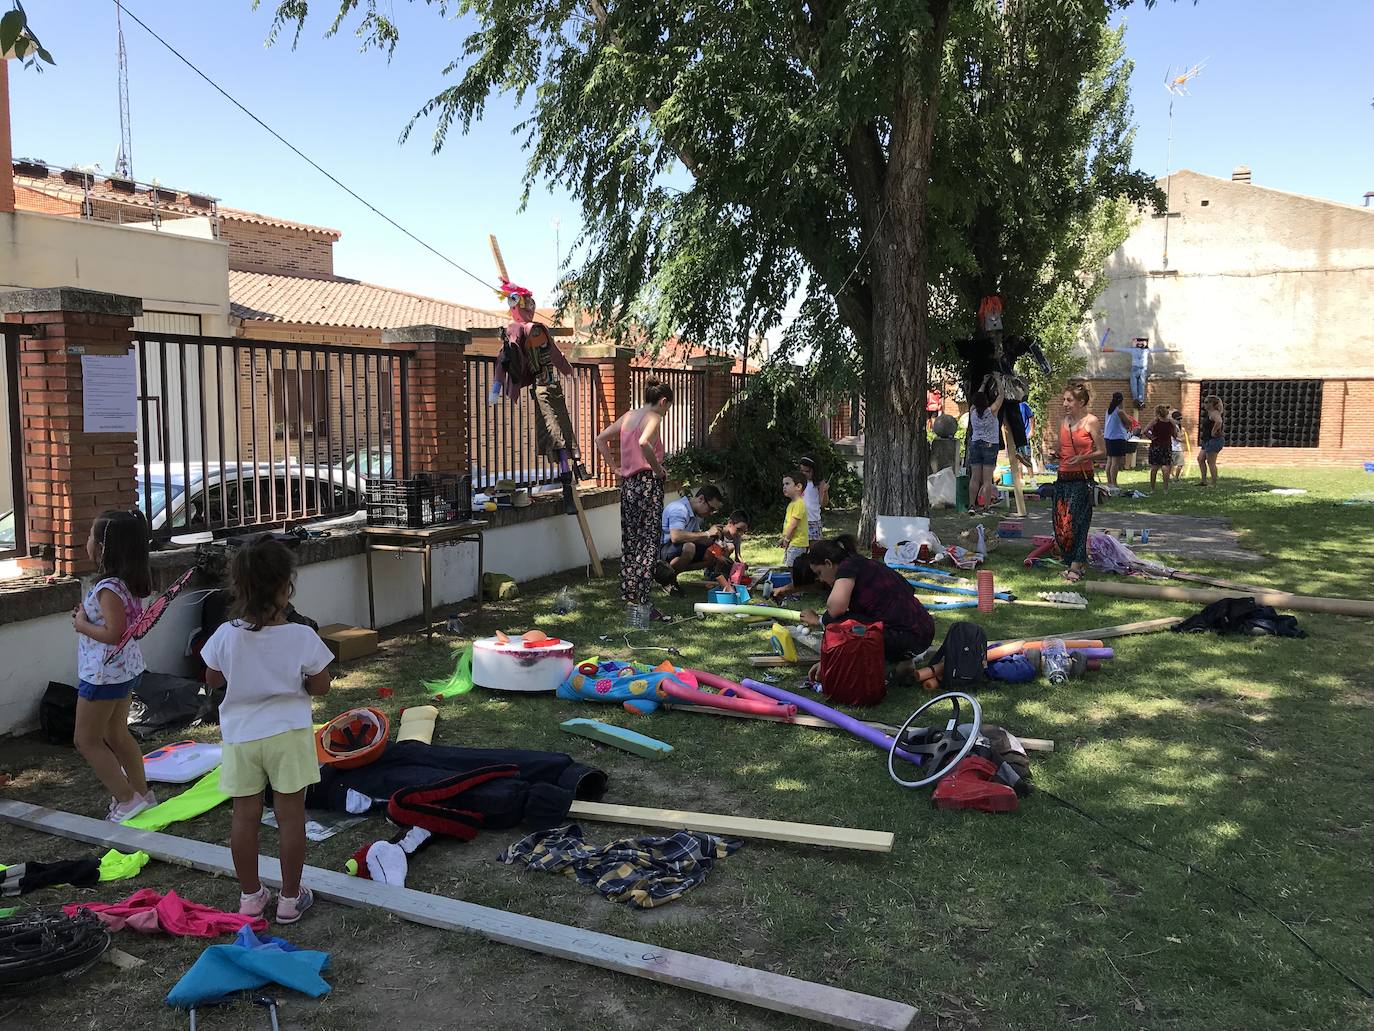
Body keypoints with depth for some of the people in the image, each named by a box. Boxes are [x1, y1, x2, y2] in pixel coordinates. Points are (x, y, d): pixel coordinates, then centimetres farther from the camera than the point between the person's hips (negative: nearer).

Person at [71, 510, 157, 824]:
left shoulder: (108, 588, -25)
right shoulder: (129, 582, 3)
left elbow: (113, 633, -29)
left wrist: (82, 624, -15)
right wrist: (88, 615, 4)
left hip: (104, 673, -9)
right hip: (127, 668, 9)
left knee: (86, 740, 5)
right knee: (117, 734, 20)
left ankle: (127, 799, 6)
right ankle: (142, 792, 27)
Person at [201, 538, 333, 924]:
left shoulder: (226, 636, -10)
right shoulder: (302, 637, -16)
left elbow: (213, 681, 6)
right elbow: (320, 687, -5)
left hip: (241, 735, 2)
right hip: (287, 733, -2)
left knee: (245, 816, 13)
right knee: (290, 816, 8)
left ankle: (250, 895, 26)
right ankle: (290, 897, 18)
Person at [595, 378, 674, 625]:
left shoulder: (628, 416, 14)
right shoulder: (653, 418, -8)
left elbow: (601, 439, 19)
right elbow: (643, 443, -28)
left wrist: (612, 464, 17)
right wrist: (659, 469, -18)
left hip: (627, 483, 8)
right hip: (648, 482, -8)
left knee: (630, 541, 13)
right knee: (648, 542, -5)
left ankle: (631, 598, 20)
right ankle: (641, 604, -9)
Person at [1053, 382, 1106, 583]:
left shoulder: (1090, 421, -5)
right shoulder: (1064, 422, 13)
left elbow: (1102, 451, -3)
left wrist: (1082, 458, -18)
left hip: (1082, 478, -6)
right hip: (1063, 478, 6)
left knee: (1075, 521, -9)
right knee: (1060, 523, 5)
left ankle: (1075, 568, -4)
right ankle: (1079, 561, 18)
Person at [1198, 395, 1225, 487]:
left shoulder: (1214, 413, -16)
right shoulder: (1209, 413, 16)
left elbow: (1219, 422, -38)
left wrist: (1213, 432, -27)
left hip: (1214, 440, -11)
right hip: (1207, 441, 11)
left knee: (1211, 462, -7)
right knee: (1200, 459, 14)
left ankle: (1214, 484, -2)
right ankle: (1204, 481, 15)